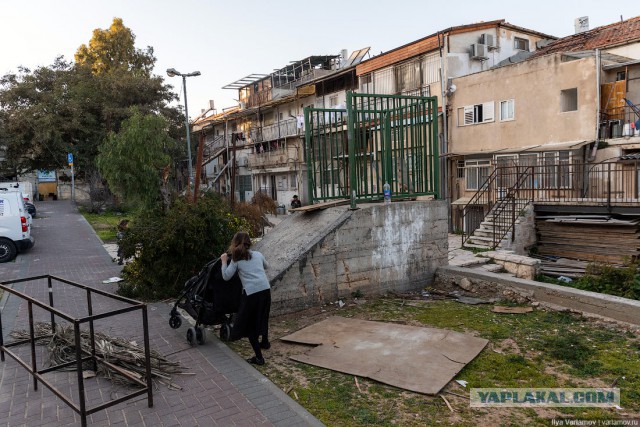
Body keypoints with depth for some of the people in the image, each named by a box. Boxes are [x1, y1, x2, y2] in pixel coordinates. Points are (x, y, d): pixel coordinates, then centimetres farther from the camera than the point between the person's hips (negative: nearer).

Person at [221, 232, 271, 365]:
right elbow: (266, 266, 34)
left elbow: (226, 276, 3)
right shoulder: (258, 254, 16)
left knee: (249, 325, 8)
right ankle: (265, 342, 47)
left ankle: (259, 357, 6)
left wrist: (224, 261, 14)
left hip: (251, 293, -5)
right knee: (263, 318, 27)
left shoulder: (236, 260, 4)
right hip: (265, 290, 5)